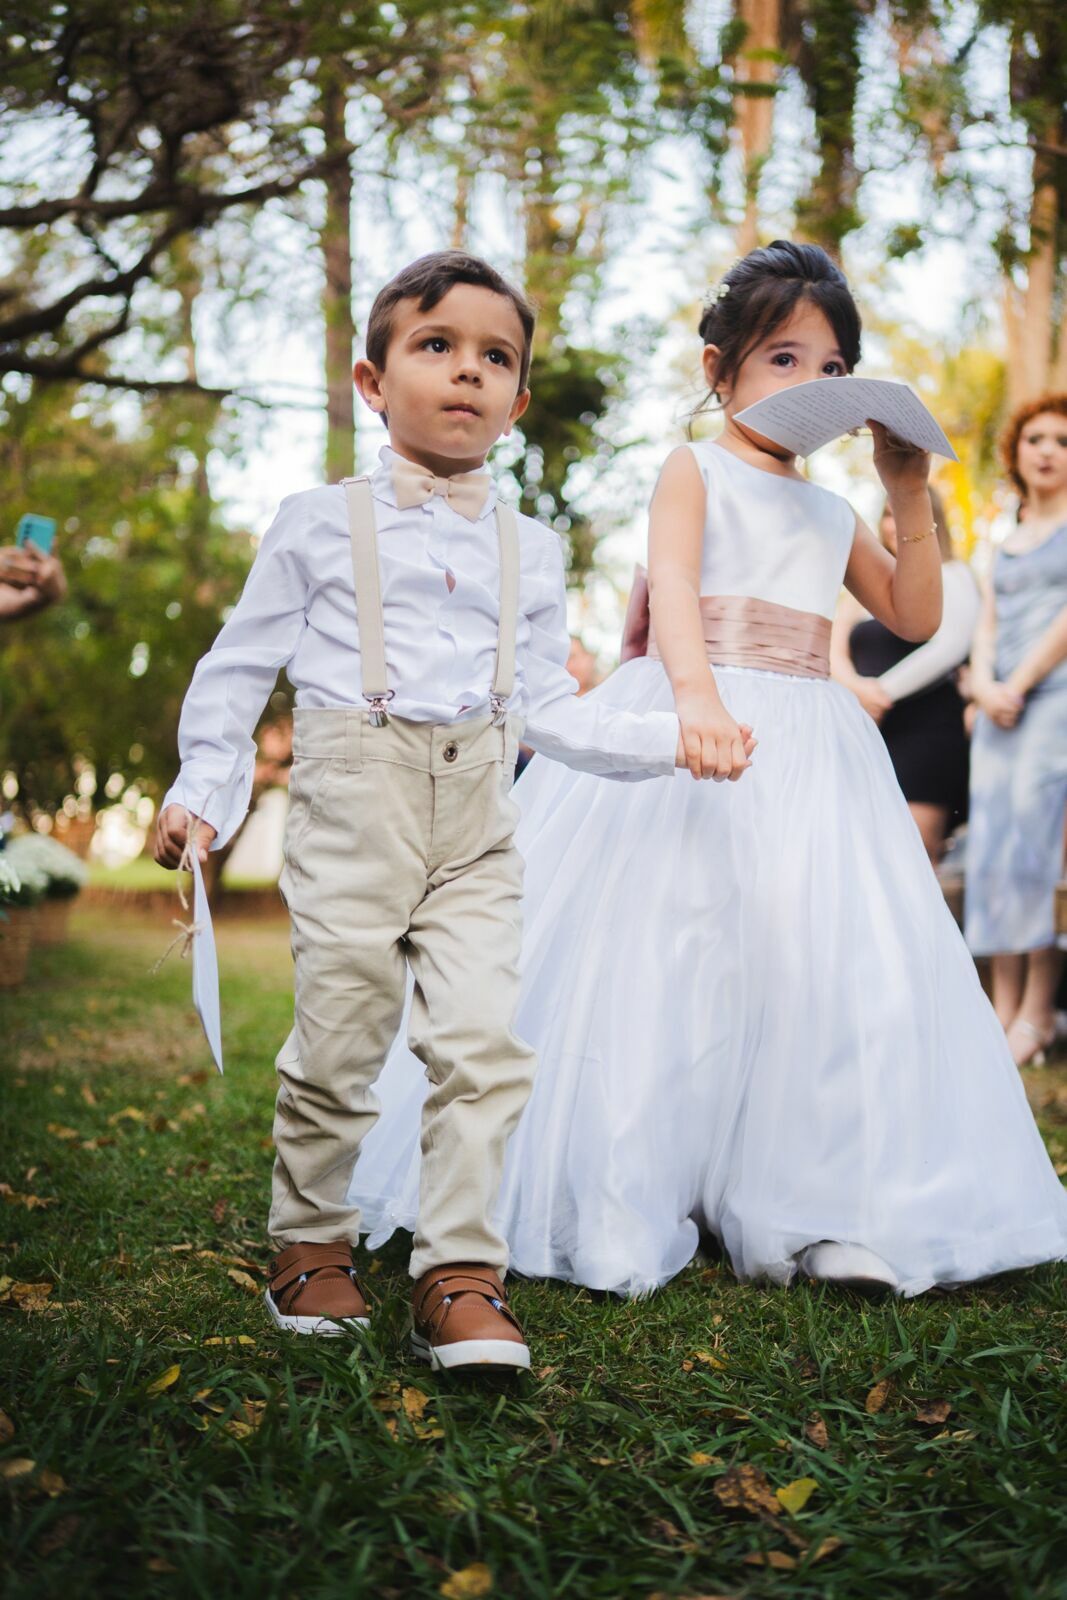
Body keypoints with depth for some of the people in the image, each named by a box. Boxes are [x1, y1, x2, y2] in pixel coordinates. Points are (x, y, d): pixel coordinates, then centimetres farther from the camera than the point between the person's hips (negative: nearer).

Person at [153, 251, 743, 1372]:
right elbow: (238, 669, 9)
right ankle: (310, 1243, 23)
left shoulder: (530, 552, 13)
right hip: (351, 810, -3)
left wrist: (672, 738, 5)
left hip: (476, 828, 3)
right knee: (338, 1044, 2)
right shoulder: (319, 526, 4)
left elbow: (545, 707, 13)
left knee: (485, 1043, -6)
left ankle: (458, 1271, 3)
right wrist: (203, 793, 1)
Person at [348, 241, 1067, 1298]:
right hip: (695, 725, -5)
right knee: (661, 955, -10)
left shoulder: (831, 514, 20)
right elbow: (672, 583, -17)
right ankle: (609, 1201, -2)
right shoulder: (695, 471, 2)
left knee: (823, 957, -4)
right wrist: (696, 693, -36)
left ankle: (821, 1212, 1)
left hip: (808, 749, 6)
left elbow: (915, 618, 18)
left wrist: (912, 500, 6)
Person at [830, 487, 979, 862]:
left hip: (926, 729, -5)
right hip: (866, 734, 5)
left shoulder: (951, 576, 3)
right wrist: (855, 685, -13)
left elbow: (950, 647, -12)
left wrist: (885, 690, -14)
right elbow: (834, 651, 9)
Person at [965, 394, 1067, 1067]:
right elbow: (987, 626, 17)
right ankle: (1004, 1013, -2)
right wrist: (985, 684, -2)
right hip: (1002, 707, 6)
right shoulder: (1008, 544, 23)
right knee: (994, 846, -3)